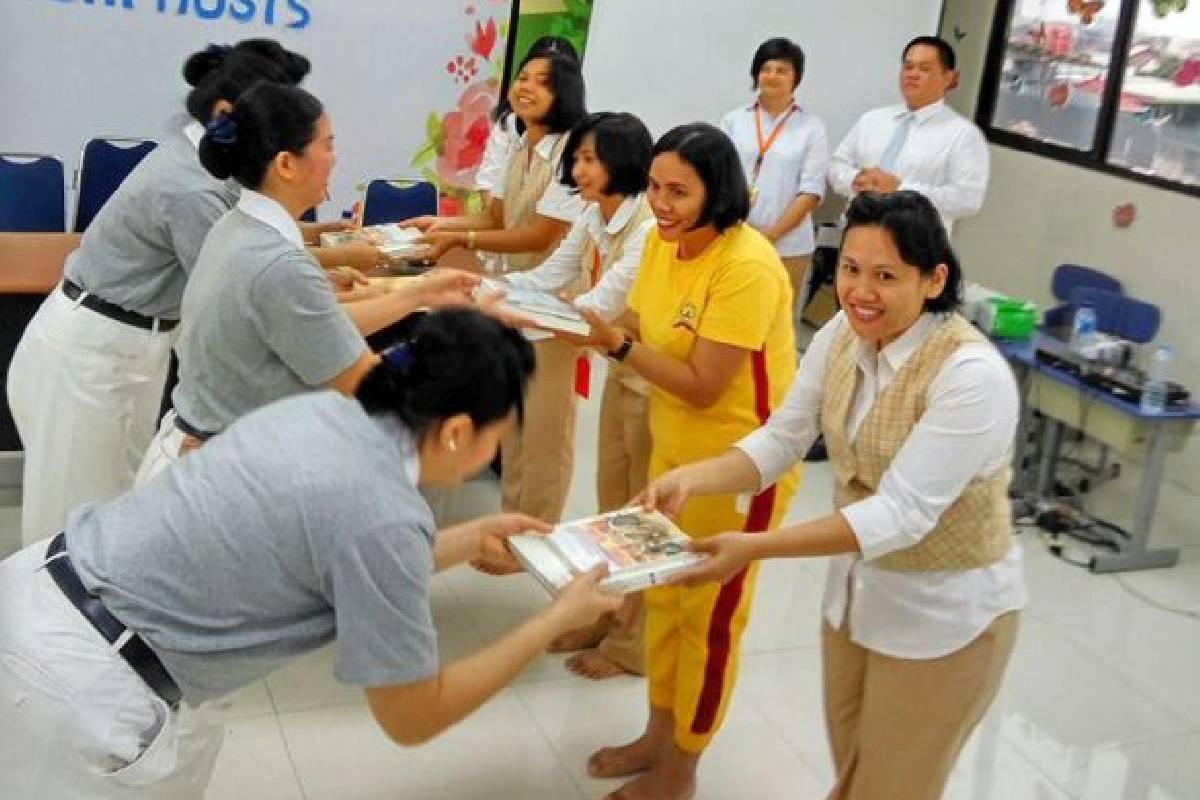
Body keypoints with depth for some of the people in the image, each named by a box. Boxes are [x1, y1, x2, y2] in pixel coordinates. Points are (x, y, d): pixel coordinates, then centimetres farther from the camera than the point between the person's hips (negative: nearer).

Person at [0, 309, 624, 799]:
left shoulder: (325, 410, 2)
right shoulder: (385, 514, -20)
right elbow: (413, 718, -8)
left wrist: (473, 540, 24)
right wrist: (559, 618, -1)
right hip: (76, 681, -9)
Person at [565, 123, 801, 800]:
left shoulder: (748, 267, -26)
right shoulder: (663, 241, 0)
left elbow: (703, 386, -26)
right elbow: (645, 338, 3)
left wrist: (614, 343, -31)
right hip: (676, 448, 8)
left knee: (710, 617, 8)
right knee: (663, 597, 19)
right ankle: (659, 736, 39)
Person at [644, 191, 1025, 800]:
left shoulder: (973, 376, -29)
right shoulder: (840, 337, -7)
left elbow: (901, 514, -32)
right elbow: (780, 440, -6)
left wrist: (756, 548, -37)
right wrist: (690, 479, -25)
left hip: (945, 614, -6)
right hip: (856, 588, 6)